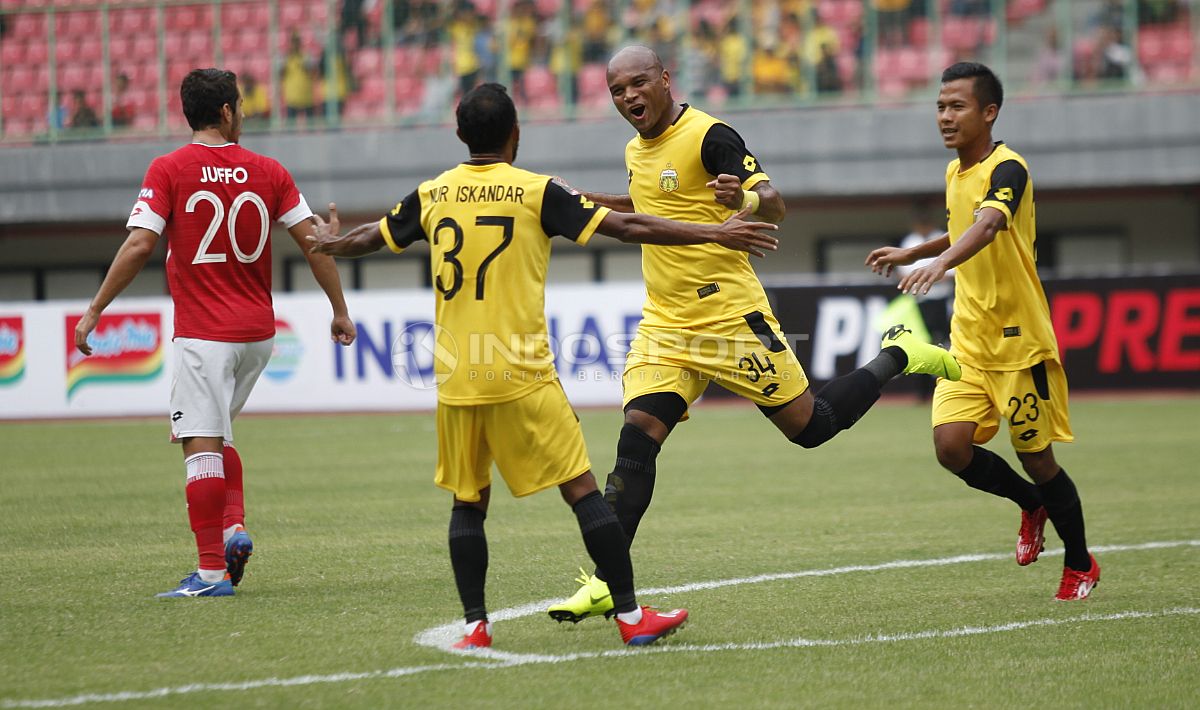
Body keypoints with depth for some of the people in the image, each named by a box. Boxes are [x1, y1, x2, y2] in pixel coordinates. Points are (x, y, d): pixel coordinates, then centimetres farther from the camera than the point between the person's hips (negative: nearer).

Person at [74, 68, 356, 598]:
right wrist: (340, 310, 11)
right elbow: (313, 240, 2)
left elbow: (139, 245, -13)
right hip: (258, 331, 5)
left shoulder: (168, 170, -5)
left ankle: (212, 570, -7)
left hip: (203, 334, -5)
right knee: (216, 434, 22)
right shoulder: (267, 172, 4)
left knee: (202, 445, -5)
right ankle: (234, 527, 5)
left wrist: (94, 310, -6)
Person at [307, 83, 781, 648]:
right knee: (582, 490, 1)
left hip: (455, 378, 4)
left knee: (468, 501, 14)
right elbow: (628, 228, -7)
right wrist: (714, 235, -2)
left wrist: (329, 244, 46)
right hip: (521, 374, -4)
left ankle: (475, 626, 7)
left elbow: (372, 238, 23)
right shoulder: (536, 193, -6)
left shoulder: (431, 195, 6)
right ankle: (631, 616, 1)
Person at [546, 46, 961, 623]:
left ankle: (896, 358, 26)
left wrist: (746, 200, -42)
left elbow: (773, 203, -20)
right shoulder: (636, 151, 12)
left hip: (729, 316, -6)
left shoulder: (708, 136, -12)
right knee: (637, 438, -10)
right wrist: (599, 204, 21)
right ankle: (606, 584, -13)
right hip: (664, 323, 6)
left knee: (809, 426, 0)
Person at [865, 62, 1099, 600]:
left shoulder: (1007, 169, -16)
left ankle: (1080, 566, 23)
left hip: (1019, 339, -7)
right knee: (952, 445, -10)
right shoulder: (955, 173, 10)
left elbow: (988, 225, -38)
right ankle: (1031, 505, 19)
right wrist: (909, 254, 30)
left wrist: (940, 263, -54)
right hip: (969, 341, 7)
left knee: (1036, 458, 0)